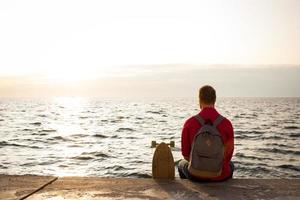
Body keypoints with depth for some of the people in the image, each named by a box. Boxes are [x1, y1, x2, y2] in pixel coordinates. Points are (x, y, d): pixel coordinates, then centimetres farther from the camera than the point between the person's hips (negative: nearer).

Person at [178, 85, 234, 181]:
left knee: (182, 164, 35)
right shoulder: (226, 123, -11)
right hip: (221, 176, 1)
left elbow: (185, 154, -3)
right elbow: (229, 154, 0)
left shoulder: (189, 123, -13)